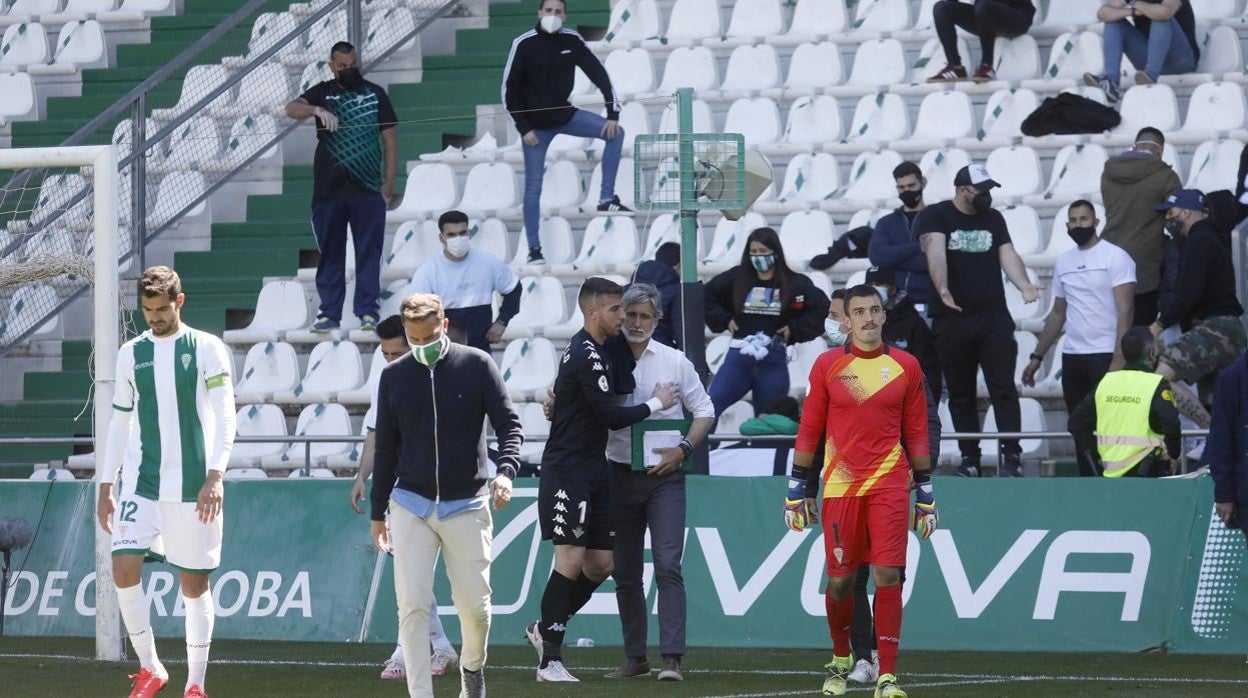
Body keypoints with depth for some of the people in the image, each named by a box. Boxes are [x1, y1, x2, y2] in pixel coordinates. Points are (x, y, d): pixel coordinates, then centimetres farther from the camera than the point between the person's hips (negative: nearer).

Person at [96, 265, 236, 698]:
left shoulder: (207, 349, -1)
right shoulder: (131, 354, 10)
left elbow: (225, 417, -8)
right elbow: (119, 424, 15)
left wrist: (215, 475, -20)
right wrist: (105, 488, 11)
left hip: (194, 486, -3)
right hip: (140, 484, 3)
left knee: (195, 583, 1)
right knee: (124, 570, -13)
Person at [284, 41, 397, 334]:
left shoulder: (375, 94, 7)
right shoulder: (323, 93, 8)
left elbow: (389, 139, 6)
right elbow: (291, 108, -9)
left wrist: (389, 185, 0)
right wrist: (317, 110, -30)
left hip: (367, 189, -1)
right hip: (329, 189, 1)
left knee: (369, 253, 0)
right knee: (330, 253, 4)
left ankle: (368, 311, 3)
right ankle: (329, 313, 8)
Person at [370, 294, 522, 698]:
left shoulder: (477, 365, -2)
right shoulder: (394, 376, 5)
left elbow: (509, 424, -2)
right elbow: (385, 448, 12)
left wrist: (506, 470, -21)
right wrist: (377, 513, 13)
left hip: (467, 505, -1)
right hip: (410, 505, 1)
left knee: (474, 603, 3)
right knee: (413, 605, -9)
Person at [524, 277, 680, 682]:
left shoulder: (600, 349, 15)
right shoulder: (585, 355, -16)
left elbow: (623, 387, 10)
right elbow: (612, 416, -16)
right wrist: (655, 405, -4)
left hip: (593, 470, 9)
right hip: (566, 470, -9)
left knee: (601, 564, 8)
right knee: (571, 559, -12)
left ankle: (545, 630, 23)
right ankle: (550, 660, -10)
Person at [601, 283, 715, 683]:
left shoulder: (674, 362, 3)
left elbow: (704, 411, 7)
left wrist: (683, 449, -7)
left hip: (664, 475, -2)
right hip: (621, 477, 2)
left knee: (667, 566, -13)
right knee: (625, 573, 7)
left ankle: (672, 658, -18)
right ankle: (635, 657, 18)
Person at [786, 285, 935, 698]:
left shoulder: (905, 367, 7)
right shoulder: (828, 365, 4)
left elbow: (916, 434, 11)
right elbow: (809, 430, 7)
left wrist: (926, 494, 9)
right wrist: (795, 491, 6)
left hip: (889, 486, 0)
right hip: (839, 486, 0)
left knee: (888, 575, -9)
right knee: (840, 579, 3)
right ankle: (840, 660, 28)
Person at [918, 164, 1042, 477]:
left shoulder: (993, 218, 12)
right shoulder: (935, 216, -2)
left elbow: (1008, 254, 3)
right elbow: (936, 253, -17)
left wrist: (1024, 285, -16)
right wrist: (943, 290, -34)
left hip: (994, 318, 3)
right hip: (952, 320, -3)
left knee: (1004, 389, -4)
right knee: (961, 393, 4)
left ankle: (1011, 454, -5)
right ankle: (969, 458, 10)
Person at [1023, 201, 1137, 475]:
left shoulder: (1115, 257, -4)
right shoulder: (1063, 262, 15)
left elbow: (1124, 311, -11)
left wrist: (1119, 359, -20)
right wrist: (1037, 357, 19)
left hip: (1105, 357, -6)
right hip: (1072, 358, 6)